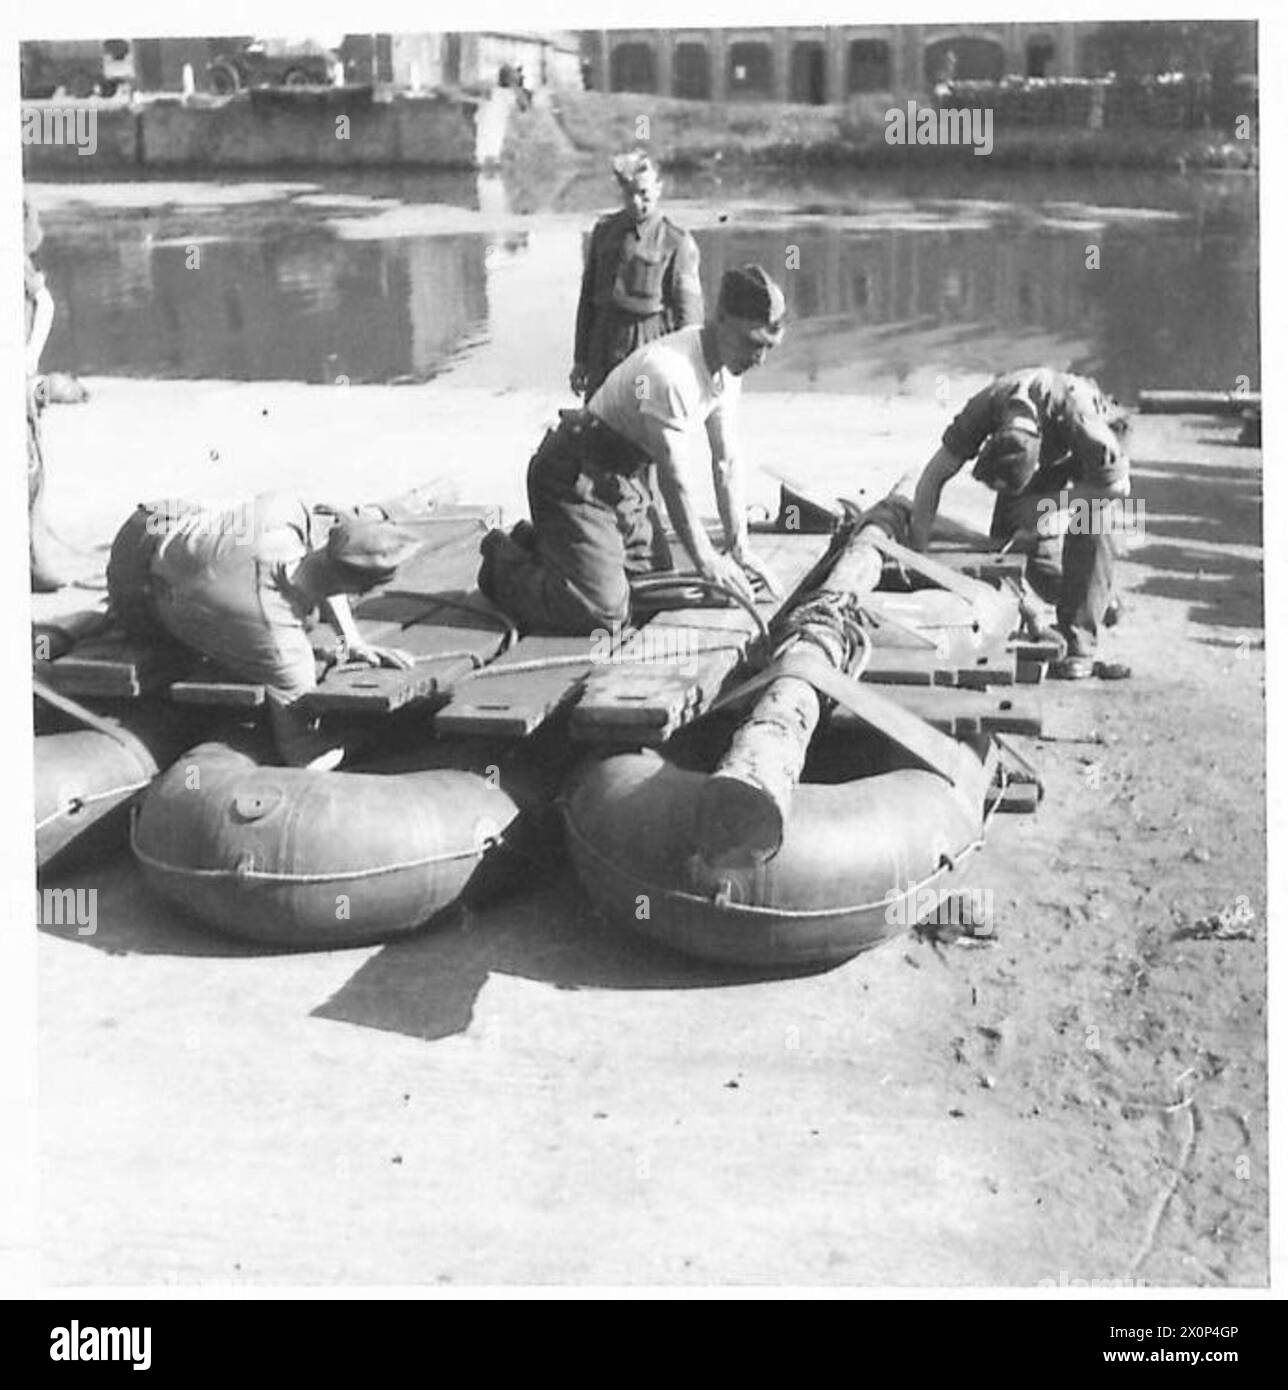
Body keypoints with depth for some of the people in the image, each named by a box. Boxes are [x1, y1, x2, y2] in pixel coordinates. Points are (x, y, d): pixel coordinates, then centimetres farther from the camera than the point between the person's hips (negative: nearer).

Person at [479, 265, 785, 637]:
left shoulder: (727, 367, -2)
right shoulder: (668, 371, -30)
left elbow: (726, 463, 4)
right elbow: (674, 478, -25)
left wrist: (740, 550, 1)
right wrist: (705, 560, -17)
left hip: (623, 479, 9)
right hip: (574, 478, -9)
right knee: (603, 611, -18)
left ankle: (537, 544, 28)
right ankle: (506, 562, 7)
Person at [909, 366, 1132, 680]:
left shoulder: (1078, 416, -45)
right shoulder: (984, 407, -35)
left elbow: (1119, 486, -30)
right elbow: (933, 477, -25)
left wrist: (1049, 505, -30)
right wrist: (916, 552, -27)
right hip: (1048, 453, 4)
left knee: (1090, 526, -30)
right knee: (1008, 538, -11)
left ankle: (1079, 643, -24)